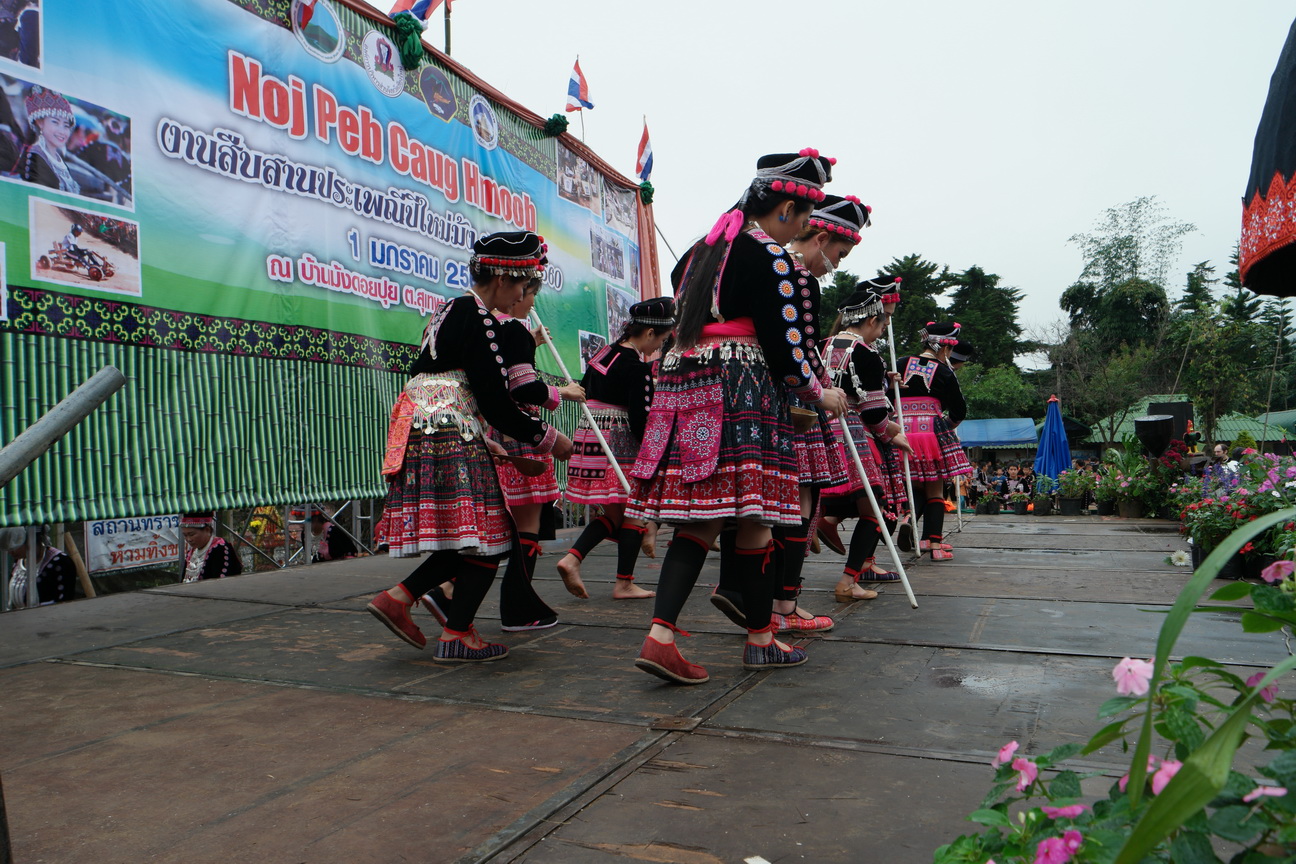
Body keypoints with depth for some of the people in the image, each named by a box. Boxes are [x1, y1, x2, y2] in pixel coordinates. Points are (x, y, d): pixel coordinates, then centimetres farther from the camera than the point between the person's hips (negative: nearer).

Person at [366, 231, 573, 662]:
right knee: (483, 536, -3)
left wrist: (491, 445, 25)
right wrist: (548, 437, -4)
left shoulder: (450, 311, 22)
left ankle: (397, 597, 11)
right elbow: (494, 400, -15)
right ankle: (457, 635, 2)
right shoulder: (478, 318, -10)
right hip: (452, 435, -10)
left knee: (467, 539, 13)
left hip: (420, 432, 10)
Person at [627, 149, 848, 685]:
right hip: (741, 391, -8)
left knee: (701, 518, 5)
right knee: (751, 516, 1)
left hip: (684, 385, 8)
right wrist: (821, 395, 6)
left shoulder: (705, 248, 19)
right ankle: (761, 639, 12)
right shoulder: (772, 258, -7)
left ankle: (660, 635, -5)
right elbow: (785, 348, -11)